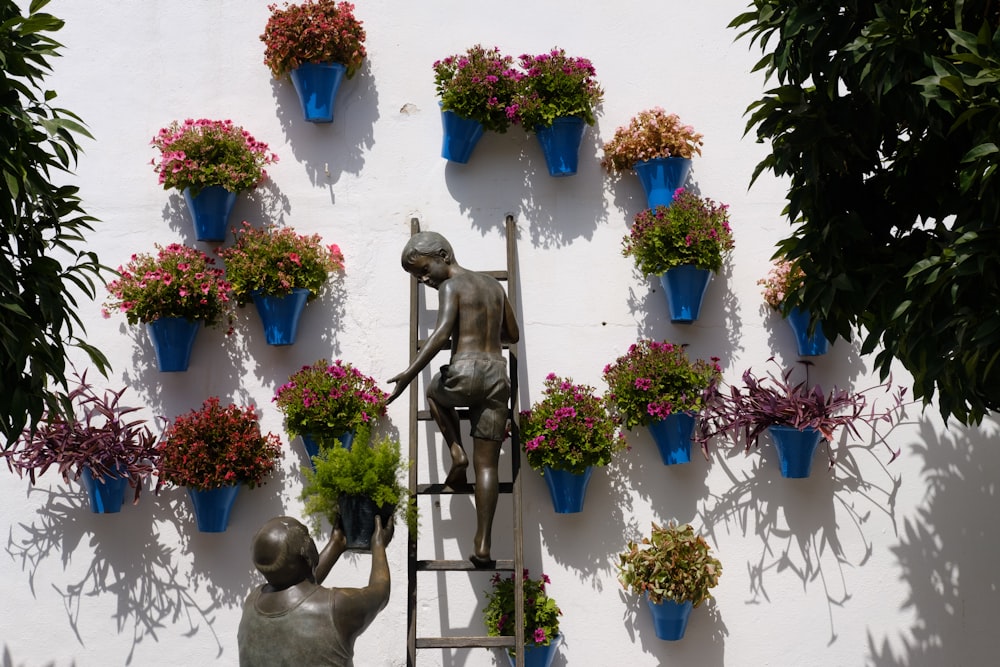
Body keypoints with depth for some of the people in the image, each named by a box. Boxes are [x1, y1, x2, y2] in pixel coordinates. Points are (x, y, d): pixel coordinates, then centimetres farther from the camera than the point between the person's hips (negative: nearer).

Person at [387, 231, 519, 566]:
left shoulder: (450, 287, 0)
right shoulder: (494, 285, 20)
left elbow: (441, 333, -16)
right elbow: (513, 335, 28)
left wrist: (410, 372, -20)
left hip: (465, 373, -5)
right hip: (497, 375, 5)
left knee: (435, 391, 32)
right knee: (487, 464, 7)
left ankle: (457, 452, 13)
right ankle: (483, 545, 1)